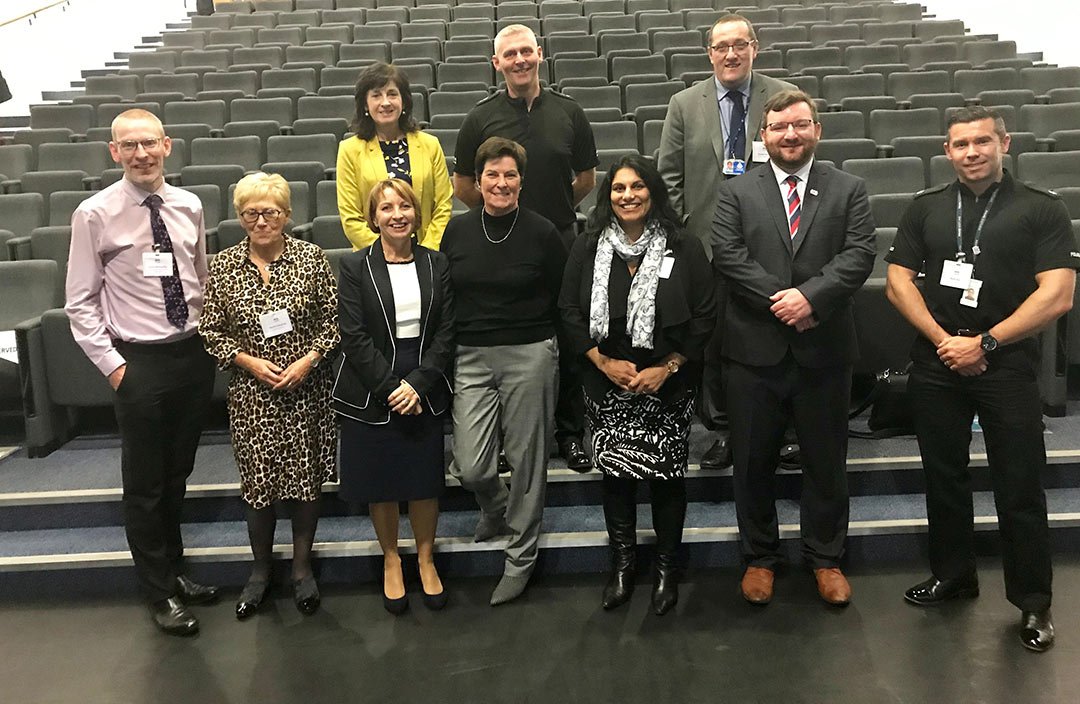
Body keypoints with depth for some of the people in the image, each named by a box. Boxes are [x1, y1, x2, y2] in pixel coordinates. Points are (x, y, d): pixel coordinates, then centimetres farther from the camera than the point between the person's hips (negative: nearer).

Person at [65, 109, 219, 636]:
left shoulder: (188, 207, 3)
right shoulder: (95, 215, -8)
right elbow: (81, 304, -5)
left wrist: (210, 341, 6)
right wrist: (112, 365, -10)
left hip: (193, 354, 4)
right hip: (139, 361, -4)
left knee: (178, 474, 19)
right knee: (144, 484, 8)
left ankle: (173, 569, 40)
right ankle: (160, 593, 26)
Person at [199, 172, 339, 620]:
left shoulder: (311, 258, -3)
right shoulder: (223, 267, 0)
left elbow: (333, 319, -1)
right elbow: (210, 330, 3)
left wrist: (307, 360, -12)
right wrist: (249, 361, -10)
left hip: (306, 389, 0)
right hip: (252, 393, 1)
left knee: (307, 477, 8)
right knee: (258, 481, 7)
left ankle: (302, 567, 26)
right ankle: (260, 570, 26)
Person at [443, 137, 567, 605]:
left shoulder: (542, 233, -3)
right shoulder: (456, 231, 5)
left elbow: (562, 300, 5)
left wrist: (539, 338, 3)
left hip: (529, 356, -2)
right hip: (470, 358, 2)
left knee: (526, 458, 5)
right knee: (470, 468, -1)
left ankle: (521, 557, 24)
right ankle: (497, 508, 36)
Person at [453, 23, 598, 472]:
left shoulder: (568, 113, 4)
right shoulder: (481, 118, 2)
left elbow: (587, 178, 14)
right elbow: (462, 186, 11)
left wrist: (556, 211, 13)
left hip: (561, 241, 1)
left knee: (568, 343, 5)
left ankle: (570, 434, 19)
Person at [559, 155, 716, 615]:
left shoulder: (684, 249, -5)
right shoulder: (588, 249, 1)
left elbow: (704, 317, -6)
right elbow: (570, 310, 2)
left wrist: (666, 368, -12)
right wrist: (604, 361, -9)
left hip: (668, 388, -1)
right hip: (607, 387, 2)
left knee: (666, 476, 6)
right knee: (615, 473, 8)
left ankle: (665, 568, 25)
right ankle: (622, 567, 26)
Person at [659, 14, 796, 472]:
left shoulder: (784, 97, 3)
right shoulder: (685, 105, 6)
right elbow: (669, 176, 6)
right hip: (707, 242, 1)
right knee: (712, 340, 7)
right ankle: (720, 430, 21)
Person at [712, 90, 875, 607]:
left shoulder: (848, 190, 7)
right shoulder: (736, 193, 6)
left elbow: (859, 255, -5)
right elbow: (728, 255, -7)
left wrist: (810, 296, -20)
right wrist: (781, 301, -16)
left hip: (824, 350, 1)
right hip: (754, 350, 0)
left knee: (826, 461, 11)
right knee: (753, 462, 9)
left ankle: (825, 559, 29)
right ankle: (758, 558, 27)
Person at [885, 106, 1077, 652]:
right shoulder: (925, 208, 8)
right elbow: (899, 281, 2)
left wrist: (984, 343, -14)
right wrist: (943, 340, -10)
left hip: (1007, 365, -3)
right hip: (935, 365, 3)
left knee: (1020, 489, 3)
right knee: (943, 477, 14)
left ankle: (1033, 602, 19)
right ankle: (953, 575, 31)